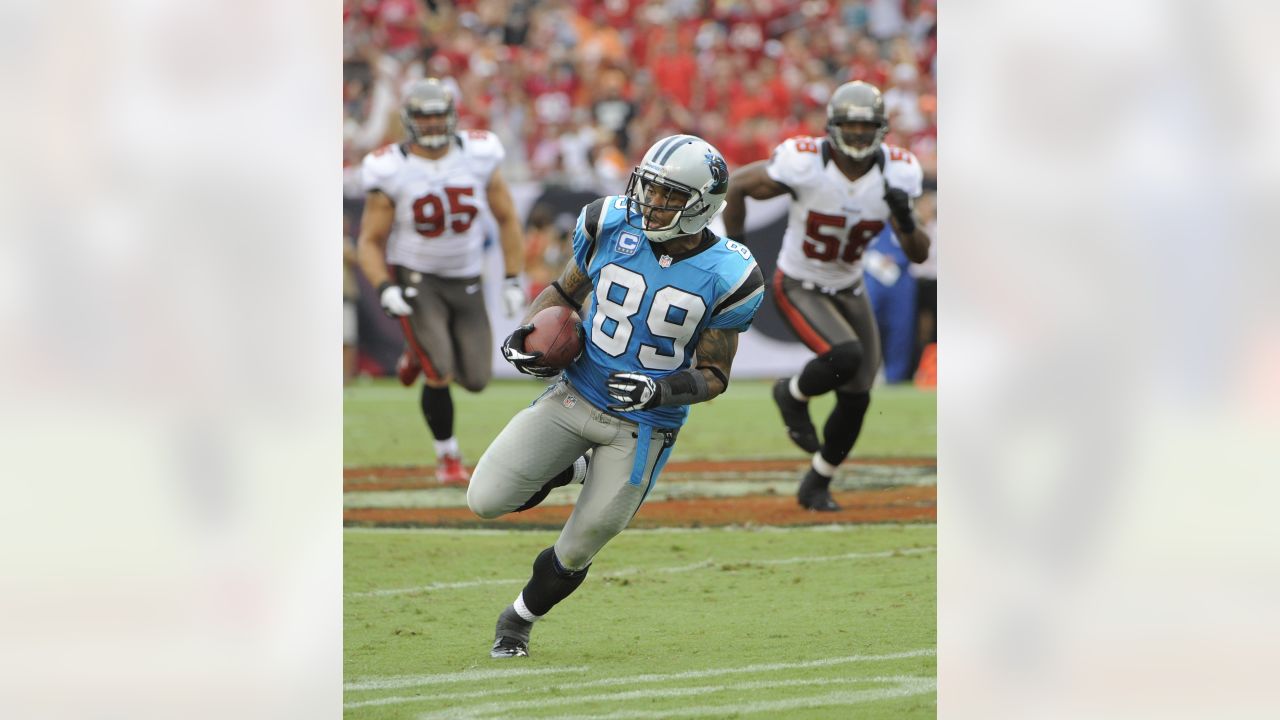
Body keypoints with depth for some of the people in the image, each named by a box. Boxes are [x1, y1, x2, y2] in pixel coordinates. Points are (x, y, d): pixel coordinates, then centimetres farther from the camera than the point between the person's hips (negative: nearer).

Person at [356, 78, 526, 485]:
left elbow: (507, 219, 4)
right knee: (440, 375, -16)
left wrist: (513, 281, 0)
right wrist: (385, 290, -23)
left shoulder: (478, 158, -8)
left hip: (466, 283, 3)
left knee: (475, 380, 3)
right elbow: (370, 242, -7)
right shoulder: (392, 173, -13)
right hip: (415, 279, -3)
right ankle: (447, 456, 8)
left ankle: (420, 355, 35)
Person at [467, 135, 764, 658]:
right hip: (575, 394, 3)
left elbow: (714, 376, -7)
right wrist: (525, 335, -9)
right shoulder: (612, 227, -7)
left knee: (576, 552, 6)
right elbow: (564, 291, 10)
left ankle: (518, 620, 37)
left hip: (642, 425, -3)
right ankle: (573, 472, 21)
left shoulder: (726, 276, -15)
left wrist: (661, 391, -28)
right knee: (486, 500, -10)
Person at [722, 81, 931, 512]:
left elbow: (919, 255, -8)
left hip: (848, 291, 5)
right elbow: (737, 185, -9)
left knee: (856, 399, 2)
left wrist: (906, 221, -29)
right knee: (845, 357, -30)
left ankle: (817, 485, 25)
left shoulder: (897, 173, -13)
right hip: (799, 289, -5)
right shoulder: (804, 163, -25)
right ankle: (793, 395, 5)